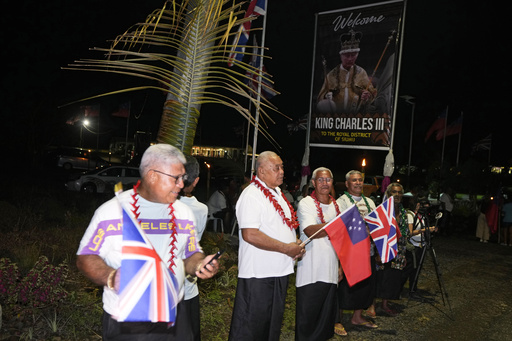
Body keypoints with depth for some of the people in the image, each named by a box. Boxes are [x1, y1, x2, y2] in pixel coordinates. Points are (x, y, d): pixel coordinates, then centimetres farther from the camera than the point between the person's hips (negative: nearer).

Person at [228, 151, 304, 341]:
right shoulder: (252, 195, -17)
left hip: (280, 272, 9)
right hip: (258, 275, -9)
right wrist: (287, 248, -20)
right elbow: (250, 235, -27)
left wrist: (296, 246, 3)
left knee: (273, 324, 21)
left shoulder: (277, 193, 13)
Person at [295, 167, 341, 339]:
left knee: (327, 317, 11)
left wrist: (341, 264, 14)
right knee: (307, 317, -1)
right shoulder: (306, 203, -6)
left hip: (330, 271, 6)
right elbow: (311, 231, -21)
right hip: (310, 272, -6)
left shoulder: (335, 205, 13)